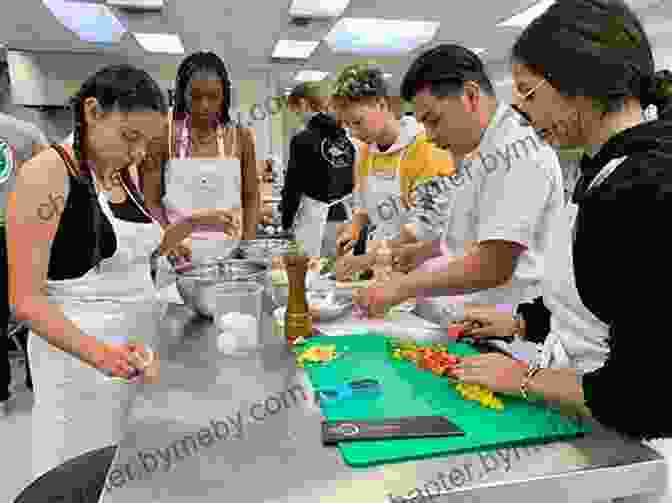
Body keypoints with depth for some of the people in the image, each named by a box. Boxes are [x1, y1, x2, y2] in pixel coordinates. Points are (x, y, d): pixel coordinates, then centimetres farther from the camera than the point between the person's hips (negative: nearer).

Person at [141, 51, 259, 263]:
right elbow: (150, 201, -2)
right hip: (180, 250, -1)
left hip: (229, 249, 1)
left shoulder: (240, 136, 2)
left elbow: (251, 198, 7)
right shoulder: (164, 136, -3)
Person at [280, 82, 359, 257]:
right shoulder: (346, 138, 5)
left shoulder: (304, 140, -12)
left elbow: (293, 187, -10)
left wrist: (286, 223, -1)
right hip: (340, 217, 6)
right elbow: (353, 183, 9)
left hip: (312, 218, -5)